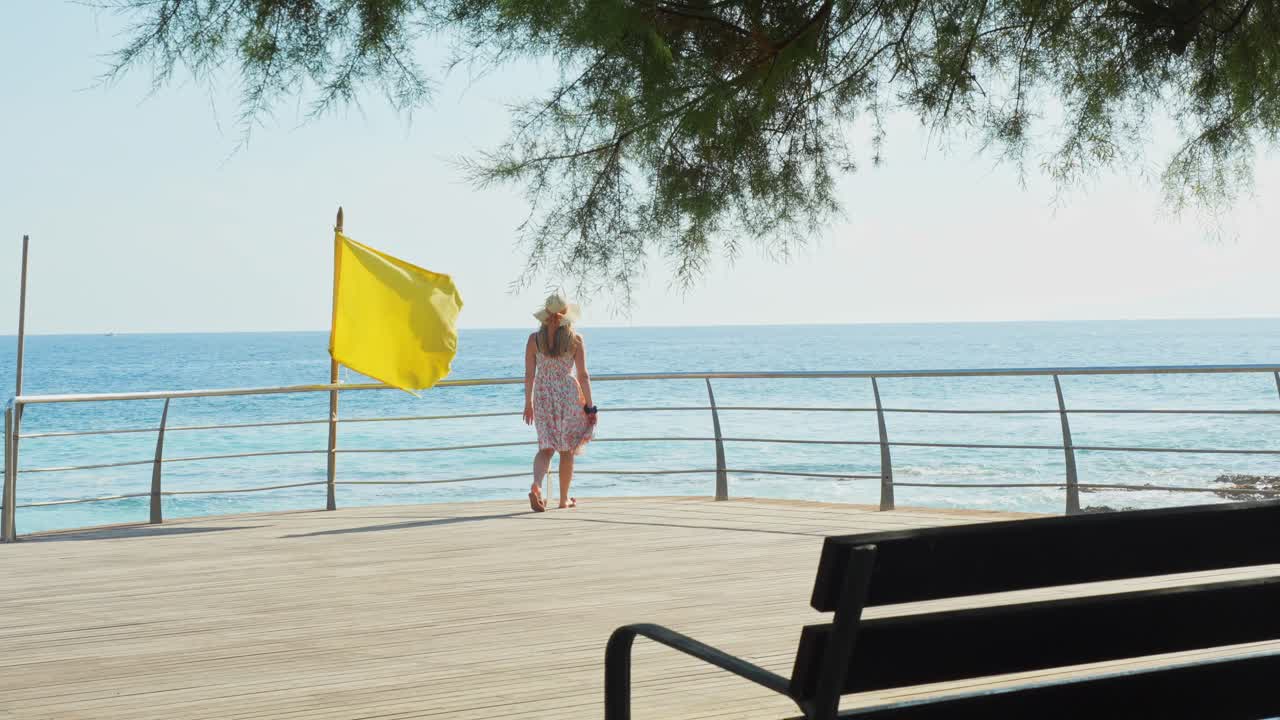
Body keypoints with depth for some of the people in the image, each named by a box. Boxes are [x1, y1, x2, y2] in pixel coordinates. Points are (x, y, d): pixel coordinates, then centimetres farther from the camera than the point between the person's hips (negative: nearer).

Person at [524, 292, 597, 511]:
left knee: (546, 447, 5)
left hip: (543, 395, 1)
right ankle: (564, 498, 18)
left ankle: (536, 485, -21)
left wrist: (528, 403, 11)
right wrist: (590, 406, 0)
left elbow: (529, 374, 1)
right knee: (567, 449, 10)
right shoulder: (576, 340, -6)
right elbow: (583, 375, -6)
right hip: (569, 394, -1)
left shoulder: (534, 340, -2)